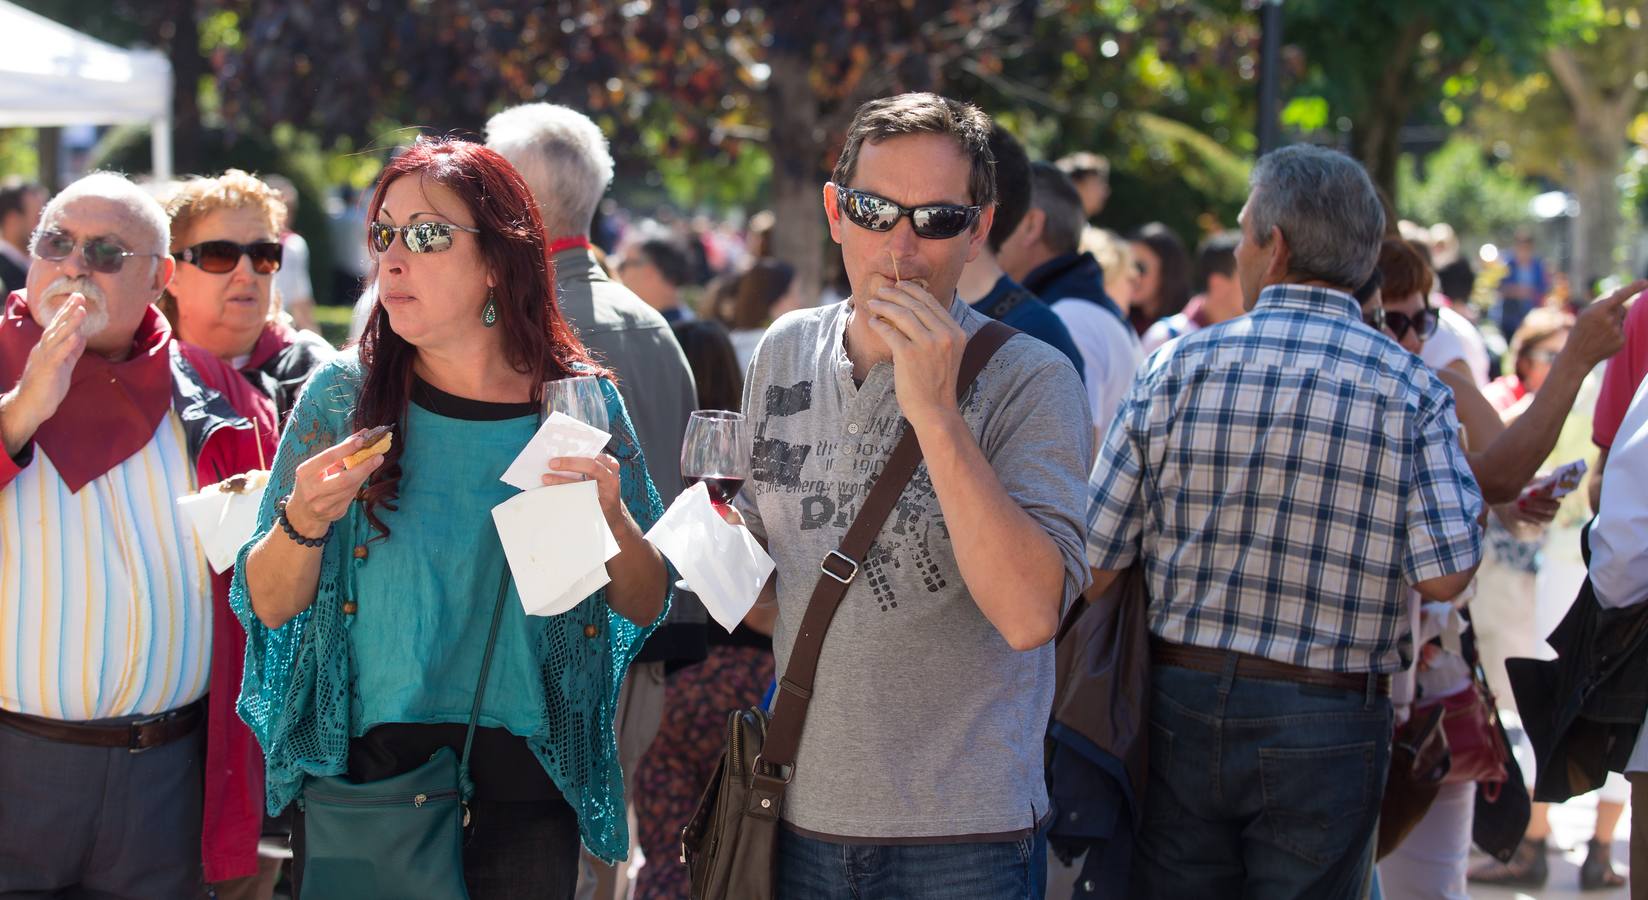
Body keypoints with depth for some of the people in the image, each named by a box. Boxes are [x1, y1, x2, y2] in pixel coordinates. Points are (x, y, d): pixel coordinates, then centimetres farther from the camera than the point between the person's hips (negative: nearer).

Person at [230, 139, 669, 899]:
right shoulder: (342, 395, -3)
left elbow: (644, 609, 3)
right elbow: (269, 606, -1)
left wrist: (611, 517, -16)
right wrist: (304, 521, -20)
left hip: (525, 781, 0)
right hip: (362, 765, 0)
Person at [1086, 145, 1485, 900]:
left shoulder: (1178, 366, -3)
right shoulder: (1410, 390, -7)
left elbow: (1094, 560, -3)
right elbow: (1445, 575, -12)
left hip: (1184, 703, 1)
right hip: (1327, 725, -1)